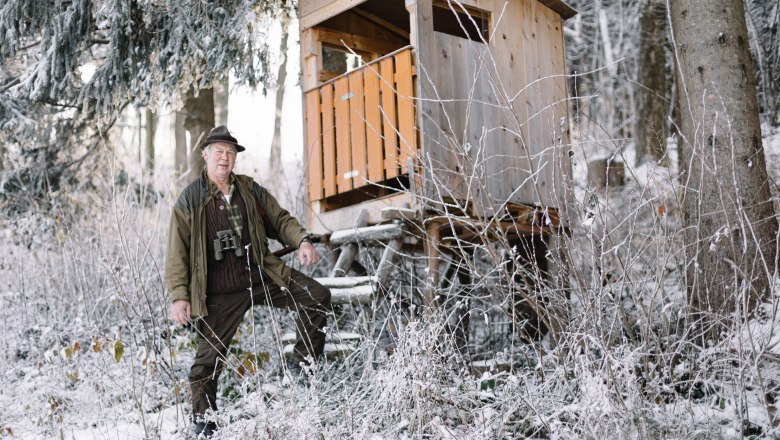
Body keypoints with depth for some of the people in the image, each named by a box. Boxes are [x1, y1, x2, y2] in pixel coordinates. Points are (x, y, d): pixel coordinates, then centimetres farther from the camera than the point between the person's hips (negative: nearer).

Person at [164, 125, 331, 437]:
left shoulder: (249, 189, 9)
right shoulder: (190, 200, -2)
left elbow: (279, 218, 15)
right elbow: (177, 253, -2)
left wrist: (302, 240, -6)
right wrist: (179, 296, -9)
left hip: (262, 276, 4)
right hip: (220, 293, -4)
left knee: (318, 297, -5)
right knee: (210, 356, 0)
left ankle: (301, 364, 10)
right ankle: (202, 417, 21)